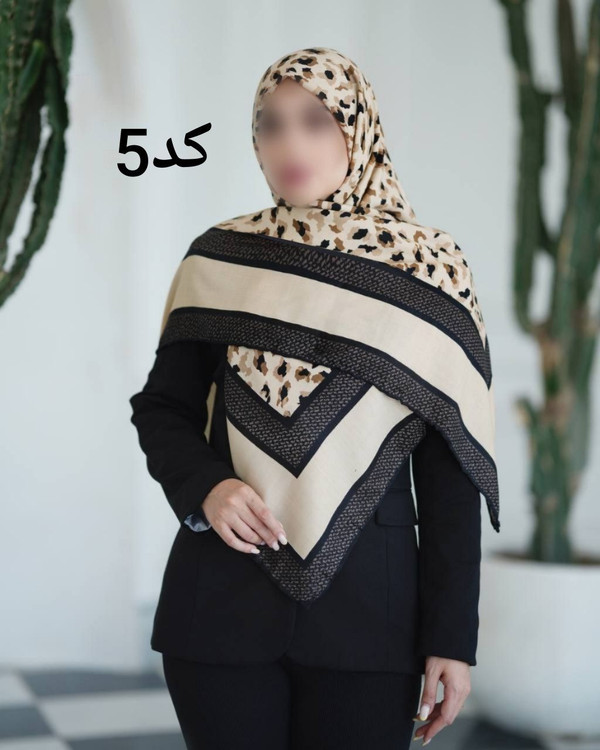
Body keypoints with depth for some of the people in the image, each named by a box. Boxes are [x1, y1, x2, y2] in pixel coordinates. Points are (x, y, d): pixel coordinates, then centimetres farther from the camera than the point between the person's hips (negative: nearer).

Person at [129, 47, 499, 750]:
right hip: (222, 604, 1)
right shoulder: (219, 260, 4)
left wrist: (453, 636, -6)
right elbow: (161, 408, 10)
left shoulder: (424, 269, -1)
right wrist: (202, 486, -12)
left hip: (368, 611, -1)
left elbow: (450, 466, -2)